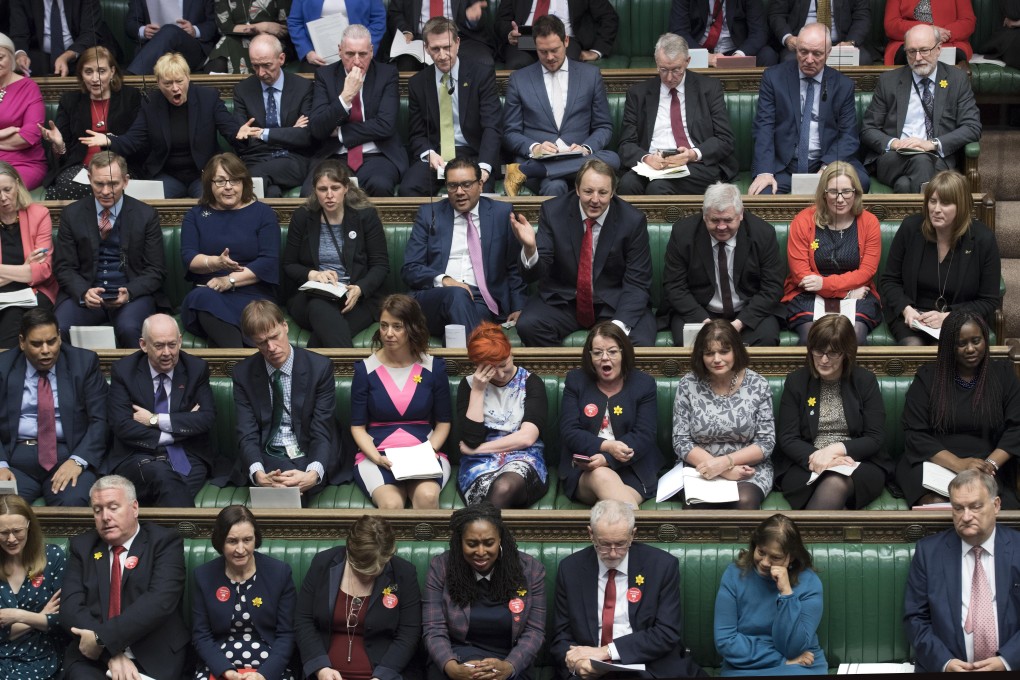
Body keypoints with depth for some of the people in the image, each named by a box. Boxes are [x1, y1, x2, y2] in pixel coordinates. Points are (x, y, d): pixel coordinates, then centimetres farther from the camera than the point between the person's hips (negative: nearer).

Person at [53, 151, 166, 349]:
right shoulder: (71, 214, 6)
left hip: (133, 293, -1)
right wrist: (84, 292, -15)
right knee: (59, 329, -29)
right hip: (85, 293, 1)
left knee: (129, 329, -35)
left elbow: (155, 270, 3)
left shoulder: (146, 215, 3)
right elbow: (64, 267, 6)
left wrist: (130, 292, -17)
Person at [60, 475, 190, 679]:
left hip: (152, 658, -2)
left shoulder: (164, 542, 2)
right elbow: (71, 607, 0)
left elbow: (160, 601, -13)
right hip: (92, 657, 2)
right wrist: (112, 653, -15)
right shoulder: (82, 546, 12)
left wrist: (102, 638, -18)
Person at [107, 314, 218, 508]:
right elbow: (122, 426, -6)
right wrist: (180, 428, -9)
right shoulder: (123, 370, 4)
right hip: (138, 458, 0)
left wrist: (156, 420, -8)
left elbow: (207, 418, -3)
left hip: (188, 457, 0)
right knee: (163, 476, -36)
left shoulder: (196, 368, 8)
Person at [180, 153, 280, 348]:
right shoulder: (196, 215, 17)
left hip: (253, 296, -2)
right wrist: (215, 262, -20)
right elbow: (188, 257, 2)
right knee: (203, 297, -36)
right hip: (206, 294, 2)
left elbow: (269, 261, -3)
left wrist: (230, 280, -14)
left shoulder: (263, 213, 10)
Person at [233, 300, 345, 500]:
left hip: (310, 458, 0)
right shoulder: (243, 374, 2)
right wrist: (259, 475, -29)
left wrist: (313, 474, -31)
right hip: (268, 459, 0)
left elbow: (322, 433, -9)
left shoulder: (320, 367, -4)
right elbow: (247, 435, -6)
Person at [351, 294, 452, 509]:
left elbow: (443, 422, 12)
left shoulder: (434, 367, 7)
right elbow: (357, 426, 6)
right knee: (391, 504, -34)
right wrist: (377, 458, -12)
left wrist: (429, 452, -8)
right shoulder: (365, 369, 5)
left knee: (427, 496, -34)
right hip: (376, 455, -1)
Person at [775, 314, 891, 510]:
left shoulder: (865, 380, 6)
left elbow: (875, 438, 2)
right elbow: (787, 438, 2)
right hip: (804, 465, 0)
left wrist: (837, 449, -15)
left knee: (836, 484, -37)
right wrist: (815, 457, -18)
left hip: (859, 463, 0)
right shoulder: (796, 381, 8)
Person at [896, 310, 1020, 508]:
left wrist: (991, 464, -14)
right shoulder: (927, 377, 8)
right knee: (936, 504, -36)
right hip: (934, 462, -1)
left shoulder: (1003, 375, 13)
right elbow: (914, 434, -1)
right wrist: (958, 464, -16)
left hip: (988, 470, 1)